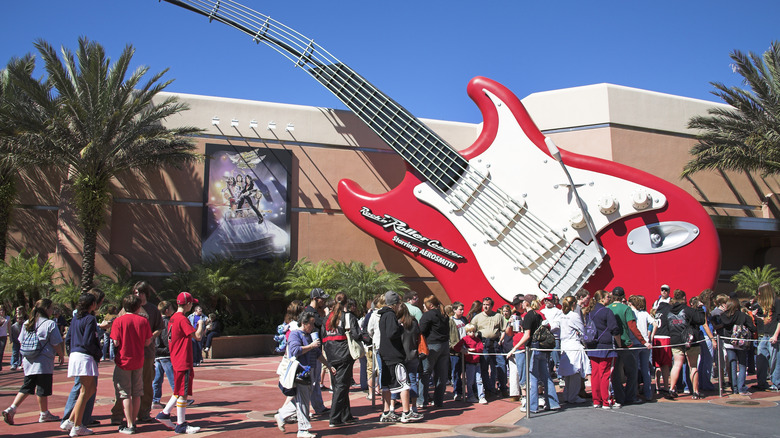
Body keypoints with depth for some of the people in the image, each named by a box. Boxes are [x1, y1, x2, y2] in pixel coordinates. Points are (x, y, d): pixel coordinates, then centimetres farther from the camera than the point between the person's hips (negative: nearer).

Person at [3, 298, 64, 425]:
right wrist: (62, 356, 5)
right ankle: (44, 414, 15)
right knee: (43, 388, 4)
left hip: (28, 361, 6)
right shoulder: (50, 324, -11)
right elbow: (56, 344, -9)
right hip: (43, 362, -6)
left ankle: (11, 408, 1)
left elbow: (22, 342, 14)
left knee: (26, 387, 15)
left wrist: (23, 359, 23)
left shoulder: (27, 324, 9)